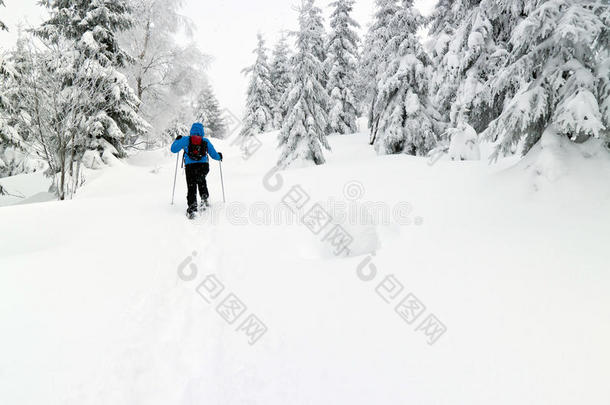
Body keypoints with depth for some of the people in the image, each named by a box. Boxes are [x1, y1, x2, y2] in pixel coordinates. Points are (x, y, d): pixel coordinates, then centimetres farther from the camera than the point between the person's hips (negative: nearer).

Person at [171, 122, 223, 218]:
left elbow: (173, 149, 15)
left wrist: (177, 140, 32)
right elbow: (214, 155, 13)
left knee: (191, 188, 2)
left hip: (190, 166, -1)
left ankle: (192, 207, -12)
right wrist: (219, 156, 36)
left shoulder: (186, 139, 7)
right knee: (201, 181, 31)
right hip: (204, 166, 1)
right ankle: (204, 198, 19)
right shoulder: (206, 141, 9)